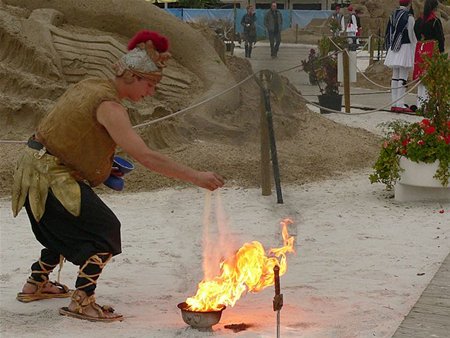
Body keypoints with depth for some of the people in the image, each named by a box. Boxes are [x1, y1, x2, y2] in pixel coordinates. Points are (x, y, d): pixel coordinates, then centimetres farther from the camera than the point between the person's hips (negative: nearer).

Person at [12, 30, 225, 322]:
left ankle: (35, 285, 37)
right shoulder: (109, 106, -22)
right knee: (105, 230, -10)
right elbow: (147, 158, -27)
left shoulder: (91, 86, 7)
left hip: (39, 171, 10)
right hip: (51, 177, -10)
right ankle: (81, 303, -8)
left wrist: (103, 165, 10)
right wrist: (196, 177, -26)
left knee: (69, 228, 26)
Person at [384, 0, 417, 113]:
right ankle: (400, 105, -9)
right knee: (403, 77, -6)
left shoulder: (392, 16, 9)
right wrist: (416, 49, 2)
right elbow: (412, 35, -9)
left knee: (395, 77, 10)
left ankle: (394, 104, 12)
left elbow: (388, 34, 14)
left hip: (393, 49, 7)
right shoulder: (408, 17, -12)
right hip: (405, 48, -7)